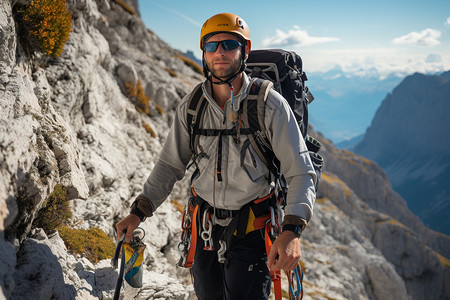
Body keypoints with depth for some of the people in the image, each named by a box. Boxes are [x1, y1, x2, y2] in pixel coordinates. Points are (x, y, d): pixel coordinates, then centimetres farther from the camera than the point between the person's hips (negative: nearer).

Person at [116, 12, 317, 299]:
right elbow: (171, 165, 6)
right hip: (206, 225, 4)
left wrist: (292, 231, -29)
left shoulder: (270, 105, -14)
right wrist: (139, 211, -3)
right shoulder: (191, 106, -2)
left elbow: (301, 173, -14)